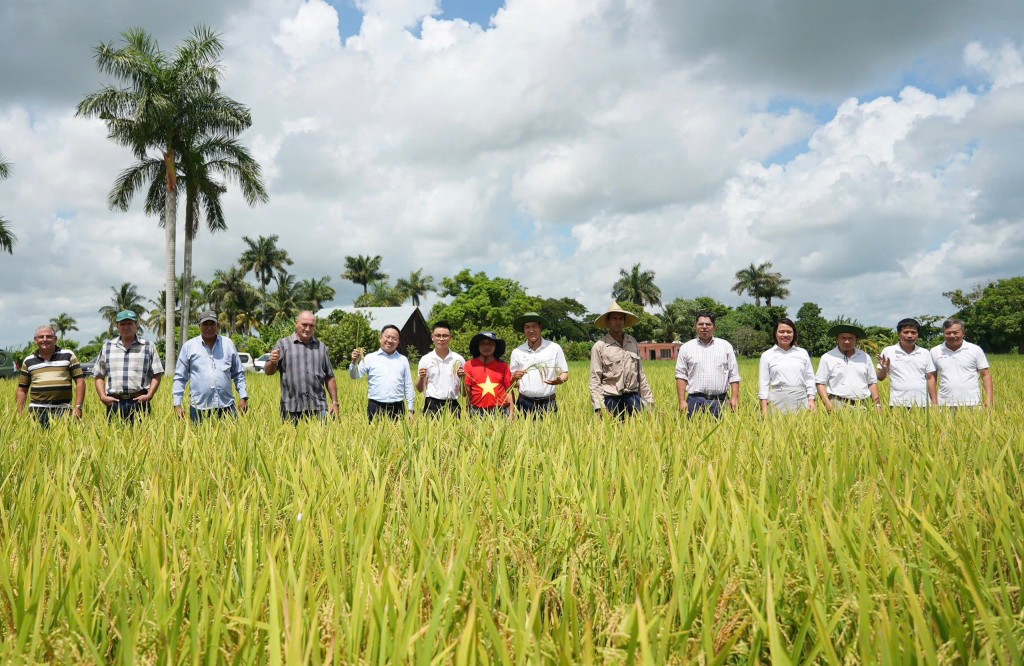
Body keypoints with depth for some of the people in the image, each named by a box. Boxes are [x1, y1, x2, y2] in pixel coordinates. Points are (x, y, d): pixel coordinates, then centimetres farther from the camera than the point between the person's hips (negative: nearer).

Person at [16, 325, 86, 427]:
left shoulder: (68, 355, 8)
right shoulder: (28, 361, 14)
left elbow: (80, 381, 4)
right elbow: (22, 389, 16)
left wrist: (78, 407, -5)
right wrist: (20, 413, 7)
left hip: (63, 411, -2)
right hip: (37, 411, 2)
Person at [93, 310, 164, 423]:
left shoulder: (148, 347, 10)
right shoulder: (107, 347, 16)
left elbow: (157, 375, 7)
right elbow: (99, 376, 16)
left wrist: (149, 395, -6)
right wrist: (102, 396, 2)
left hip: (139, 402, -1)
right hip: (114, 402, 2)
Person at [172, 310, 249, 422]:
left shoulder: (228, 344, 10)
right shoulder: (188, 346, 6)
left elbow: (239, 374, 13)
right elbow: (180, 377, 7)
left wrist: (243, 397, 5)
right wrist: (177, 404, 1)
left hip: (227, 407, 1)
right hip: (199, 408, -1)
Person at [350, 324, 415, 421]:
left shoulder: (403, 360, 12)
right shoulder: (370, 358, 6)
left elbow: (409, 387, 13)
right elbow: (355, 376, -2)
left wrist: (410, 410, 8)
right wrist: (354, 362, -22)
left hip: (397, 408, 2)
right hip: (375, 407, -2)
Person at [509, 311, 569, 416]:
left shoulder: (554, 348, 1)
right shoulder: (517, 352, 5)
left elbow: (565, 374, 7)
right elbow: (510, 380, 11)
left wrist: (560, 380, -15)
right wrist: (515, 377, -12)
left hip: (548, 403, -1)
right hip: (525, 403, 1)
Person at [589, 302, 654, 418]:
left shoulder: (633, 342, 12)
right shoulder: (599, 346, -2)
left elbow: (641, 374, 16)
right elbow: (595, 379, -5)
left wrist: (648, 399, 11)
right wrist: (599, 406, -13)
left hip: (632, 397, 3)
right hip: (611, 399, -3)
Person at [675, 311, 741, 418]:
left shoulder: (725, 346, 10)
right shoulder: (686, 348, 7)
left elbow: (734, 375, 8)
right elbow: (681, 376, 5)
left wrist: (735, 397, -1)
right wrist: (682, 401, -3)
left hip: (720, 400, 1)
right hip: (695, 400, 0)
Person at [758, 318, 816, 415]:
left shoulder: (803, 353, 11)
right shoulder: (767, 355, 6)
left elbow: (809, 379, 12)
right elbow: (763, 383, 4)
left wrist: (811, 400, 1)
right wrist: (764, 409, -3)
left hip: (801, 399, 2)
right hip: (778, 401, -1)